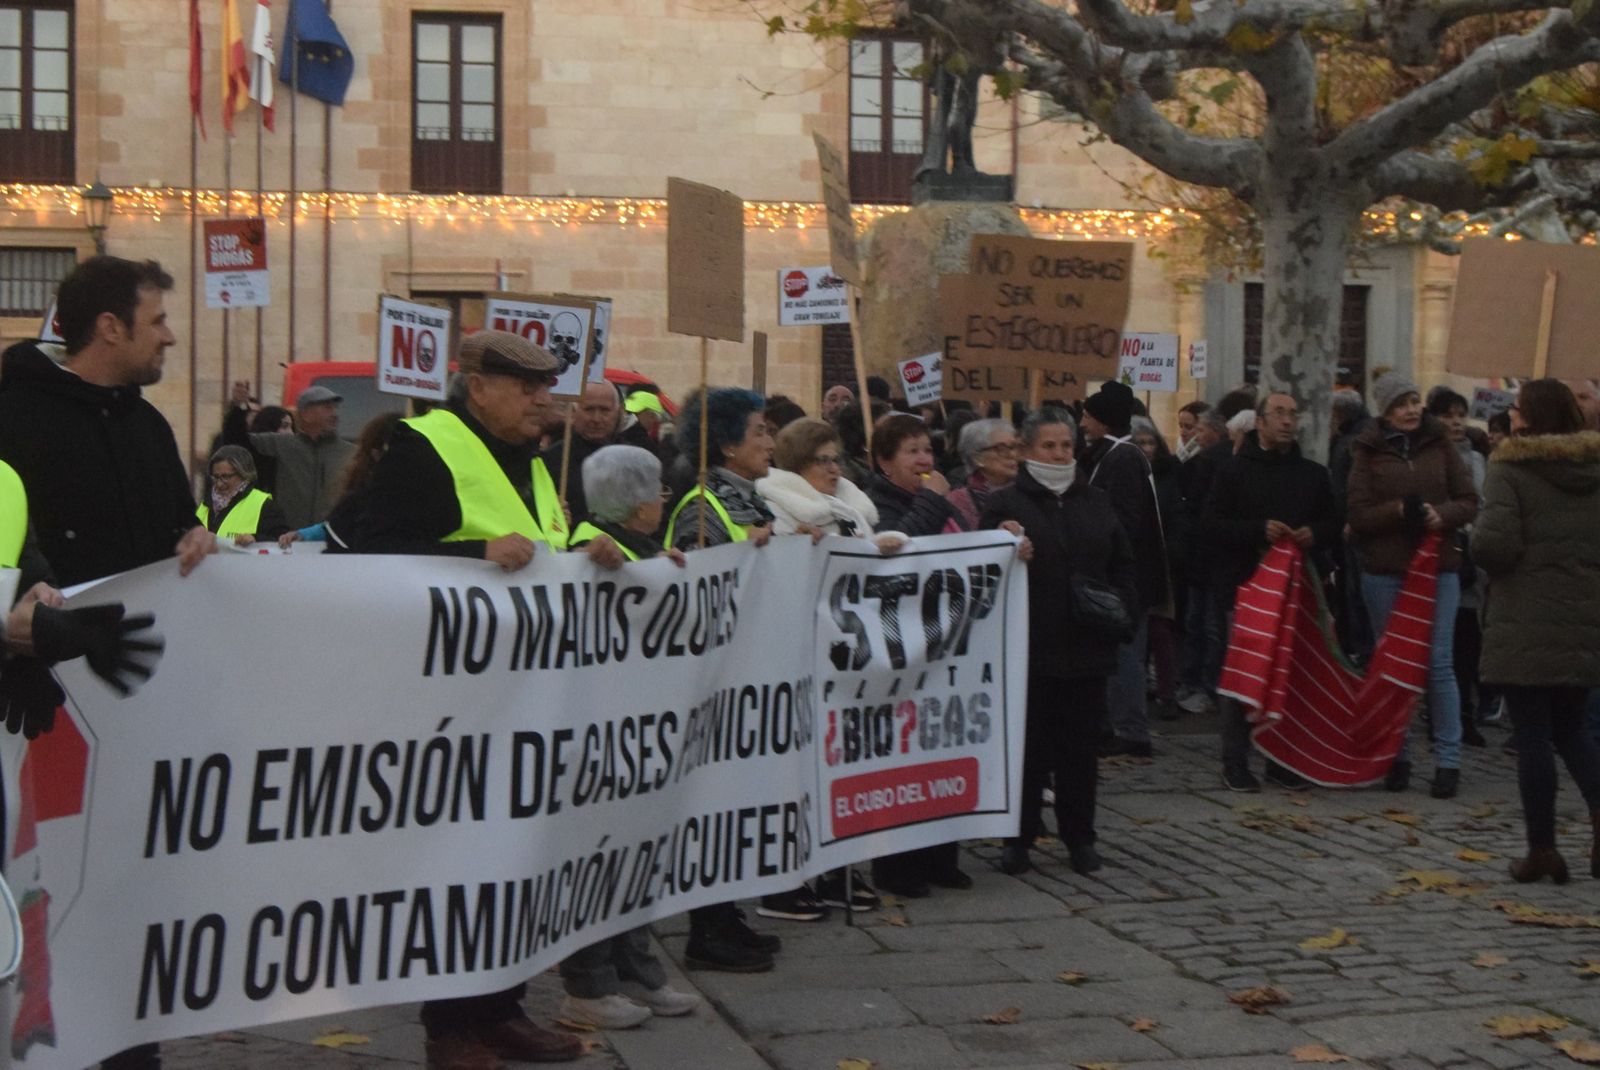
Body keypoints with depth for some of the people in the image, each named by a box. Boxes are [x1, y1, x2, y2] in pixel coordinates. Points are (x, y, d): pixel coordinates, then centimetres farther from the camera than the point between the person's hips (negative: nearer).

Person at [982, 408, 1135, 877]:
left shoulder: (1097, 503, 14)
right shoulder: (1005, 504, -1)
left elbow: (1123, 565, 17)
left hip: (1087, 647, 4)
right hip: (1030, 648, -4)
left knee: (1081, 745, 10)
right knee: (1029, 746, 2)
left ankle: (1080, 837, 20)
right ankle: (1018, 838, 12)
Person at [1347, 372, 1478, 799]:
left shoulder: (1439, 445, 6)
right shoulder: (1368, 452, 3)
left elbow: (1469, 502, 6)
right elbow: (1358, 515, -2)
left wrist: (1442, 515, -14)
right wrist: (1399, 510, -18)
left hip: (1438, 567, 0)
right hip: (1384, 572, 0)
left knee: (1439, 662, -3)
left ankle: (1448, 759, 2)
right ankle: (1398, 756, 16)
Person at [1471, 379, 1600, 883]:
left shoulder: (1510, 469, -11)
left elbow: (1494, 544, -20)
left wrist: (1478, 541, 1)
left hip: (1526, 625, -5)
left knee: (1532, 736, 2)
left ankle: (1542, 849, 5)